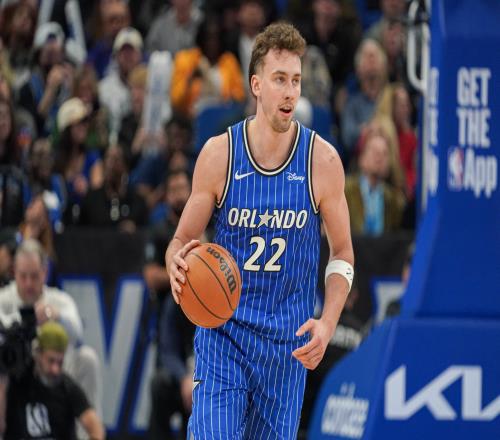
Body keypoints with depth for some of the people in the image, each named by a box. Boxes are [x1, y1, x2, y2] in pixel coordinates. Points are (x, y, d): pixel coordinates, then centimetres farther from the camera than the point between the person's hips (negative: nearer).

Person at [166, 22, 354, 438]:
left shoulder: (323, 160, -4)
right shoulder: (219, 154, -5)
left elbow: (342, 253, 5)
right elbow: (182, 240, 4)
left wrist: (327, 324, -10)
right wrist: (177, 264, -20)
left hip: (288, 340, 1)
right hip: (223, 330, -1)